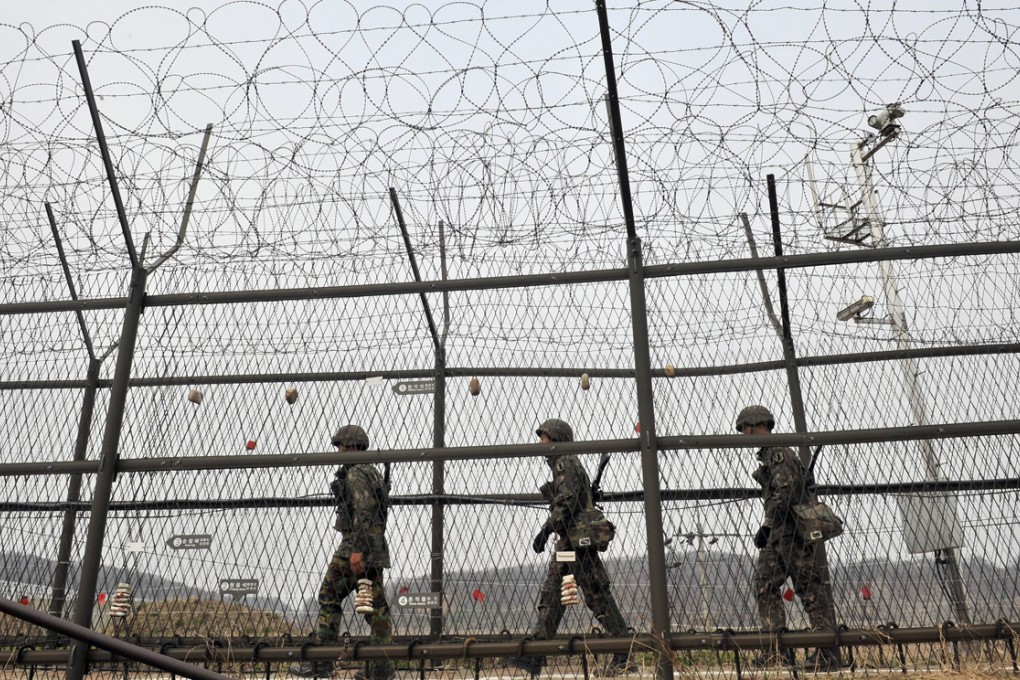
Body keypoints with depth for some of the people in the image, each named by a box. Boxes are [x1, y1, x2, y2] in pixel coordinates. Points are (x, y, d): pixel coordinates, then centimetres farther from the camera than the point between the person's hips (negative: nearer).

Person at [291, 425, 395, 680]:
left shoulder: (355, 473, -9)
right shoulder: (372, 472, 20)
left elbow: (363, 513, -20)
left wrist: (356, 550, -23)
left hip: (357, 545, -9)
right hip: (376, 547, 9)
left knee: (329, 597, -1)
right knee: (375, 605, 6)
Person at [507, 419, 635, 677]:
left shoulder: (565, 463, -8)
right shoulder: (561, 464, 21)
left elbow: (567, 501, -20)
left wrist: (546, 530, -22)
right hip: (568, 541, 10)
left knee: (597, 596, -7)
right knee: (551, 594, 6)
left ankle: (625, 654, -2)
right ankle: (536, 656, 6)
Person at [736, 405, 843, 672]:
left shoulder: (779, 453, -11)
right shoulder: (767, 456, 20)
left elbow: (784, 494, -20)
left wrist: (766, 526, -19)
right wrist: (768, 528, 18)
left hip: (795, 531, -10)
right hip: (780, 533, 10)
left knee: (812, 590, -5)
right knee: (764, 585, 5)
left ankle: (830, 653, 0)